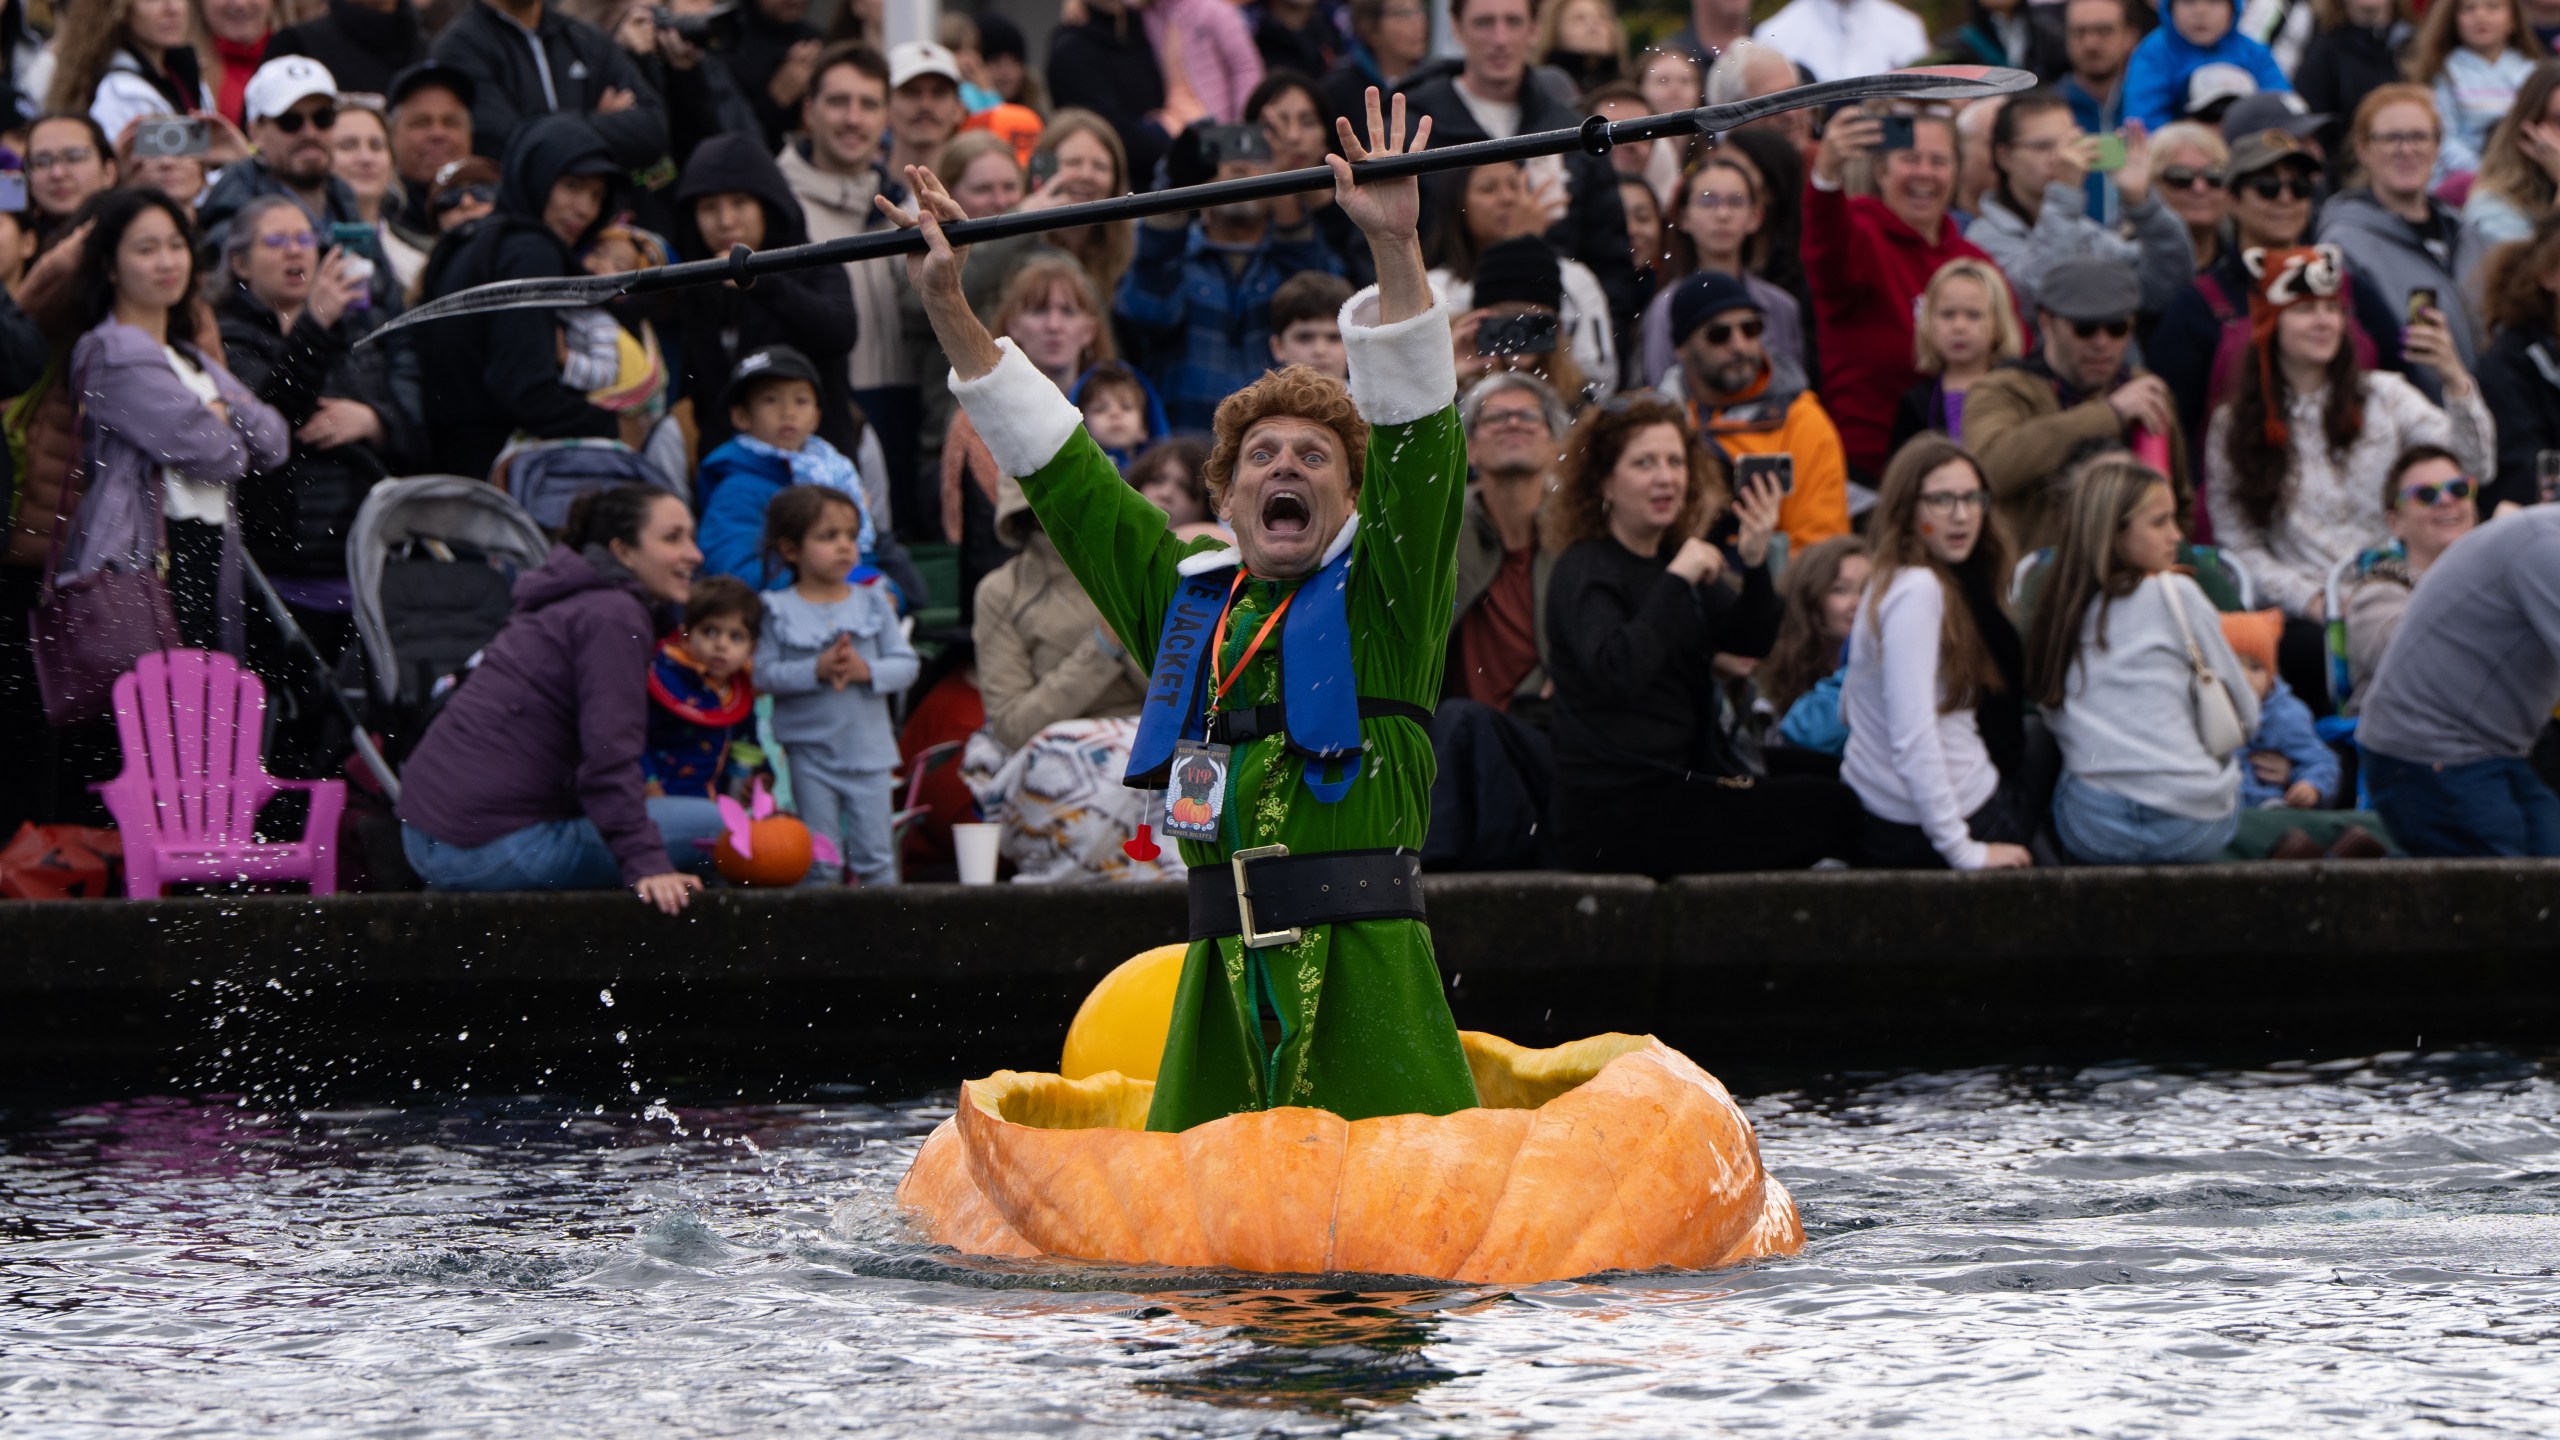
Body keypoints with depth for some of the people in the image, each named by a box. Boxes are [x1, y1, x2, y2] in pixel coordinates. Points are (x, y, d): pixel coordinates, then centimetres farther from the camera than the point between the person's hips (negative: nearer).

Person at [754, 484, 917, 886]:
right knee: (820, 861, 2)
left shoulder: (873, 603, 3)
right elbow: (765, 674, -8)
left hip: (868, 750, 2)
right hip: (808, 751, -2)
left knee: (875, 854, 4)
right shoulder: (780, 611, -2)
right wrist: (817, 670, -20)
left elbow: (906, 665, 2)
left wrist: (867, 670, -16)